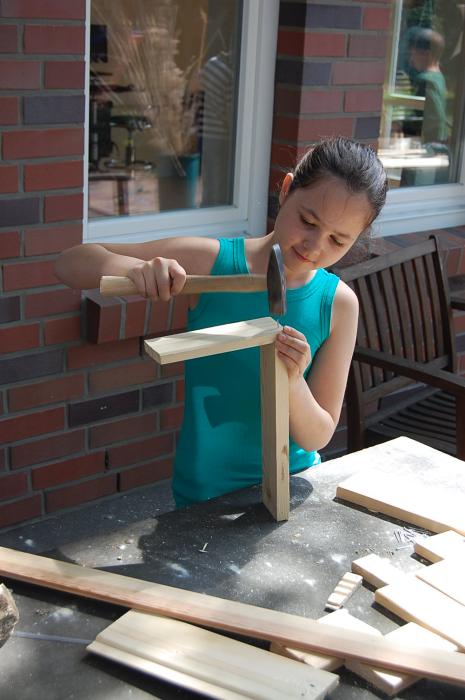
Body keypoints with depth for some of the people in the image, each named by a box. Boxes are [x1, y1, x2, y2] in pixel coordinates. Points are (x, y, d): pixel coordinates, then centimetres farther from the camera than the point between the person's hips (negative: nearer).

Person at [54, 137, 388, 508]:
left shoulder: (339, 304, -9)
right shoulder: (210, 261, -12)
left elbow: (318, 437, -7)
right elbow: (71, 262, -9)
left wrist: (292, 383, -27)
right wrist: (135, 268, -28)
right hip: (204, 494, -2)